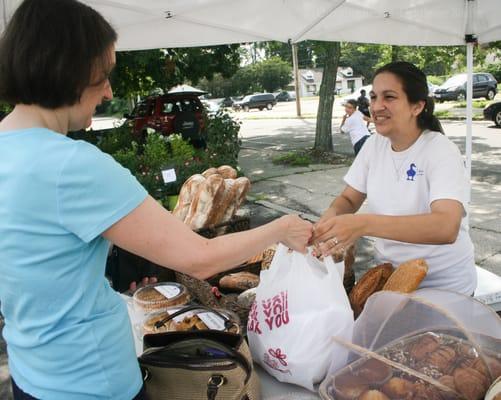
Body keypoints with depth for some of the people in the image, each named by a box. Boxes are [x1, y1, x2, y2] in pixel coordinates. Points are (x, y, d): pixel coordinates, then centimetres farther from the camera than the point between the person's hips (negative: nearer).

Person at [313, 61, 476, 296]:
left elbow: (446, 228, -35)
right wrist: (331, 215, -22)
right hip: (389, 273, 5)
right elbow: (349, 199, 3)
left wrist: (364, 224, -48)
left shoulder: (441, 152, -21)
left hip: (442, 284, -5)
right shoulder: (374, 144, -3)